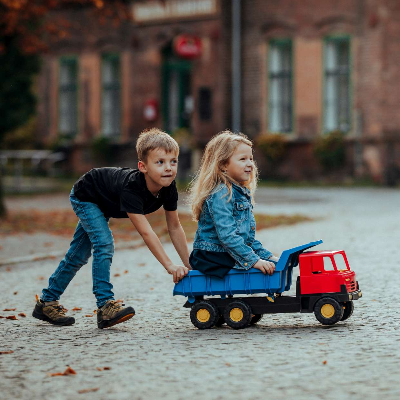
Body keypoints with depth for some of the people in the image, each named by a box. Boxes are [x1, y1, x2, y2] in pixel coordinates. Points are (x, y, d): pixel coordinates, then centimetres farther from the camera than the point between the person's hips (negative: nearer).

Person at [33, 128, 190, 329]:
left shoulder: (169, 187, -25)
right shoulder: (131, 187, -45)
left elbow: (174, 227, -14)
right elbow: (145, 231, -50)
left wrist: (188, 265, -16)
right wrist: (169, 265, -54)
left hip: (102, 203, 7)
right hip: (84, 196, -7)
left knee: (79, 255, 13)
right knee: (104, 244, -27)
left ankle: (47, 302, 25)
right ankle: (105, 305, -24)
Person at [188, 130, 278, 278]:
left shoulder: (241, 193, 16)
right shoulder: (220, 195, -16)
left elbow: (248, 236, 23)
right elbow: (227, 236, -24)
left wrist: (266, 255, 12)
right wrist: (253, 261, -26)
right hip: (213, 258, -10)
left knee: (274, 264, -2)